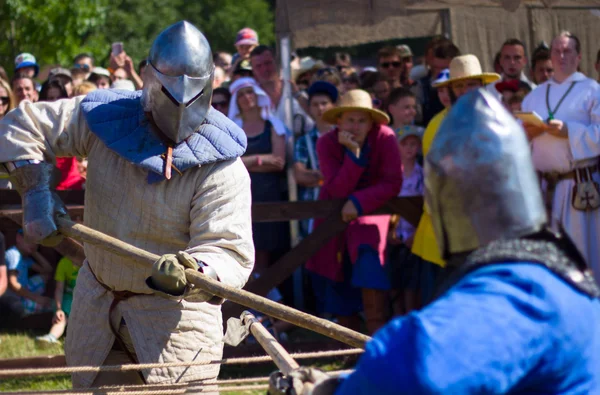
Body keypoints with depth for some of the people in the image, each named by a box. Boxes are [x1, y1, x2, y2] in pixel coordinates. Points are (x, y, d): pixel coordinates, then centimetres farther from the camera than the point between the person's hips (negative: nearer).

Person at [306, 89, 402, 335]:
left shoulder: (384, 138, -17)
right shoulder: (327, 144, -15)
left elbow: (393, 184, -20)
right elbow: (337, 190, -23)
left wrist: (359, 202, -29)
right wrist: (353, 153, -32)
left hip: (370, 211, -2)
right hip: (335, 212, 2)